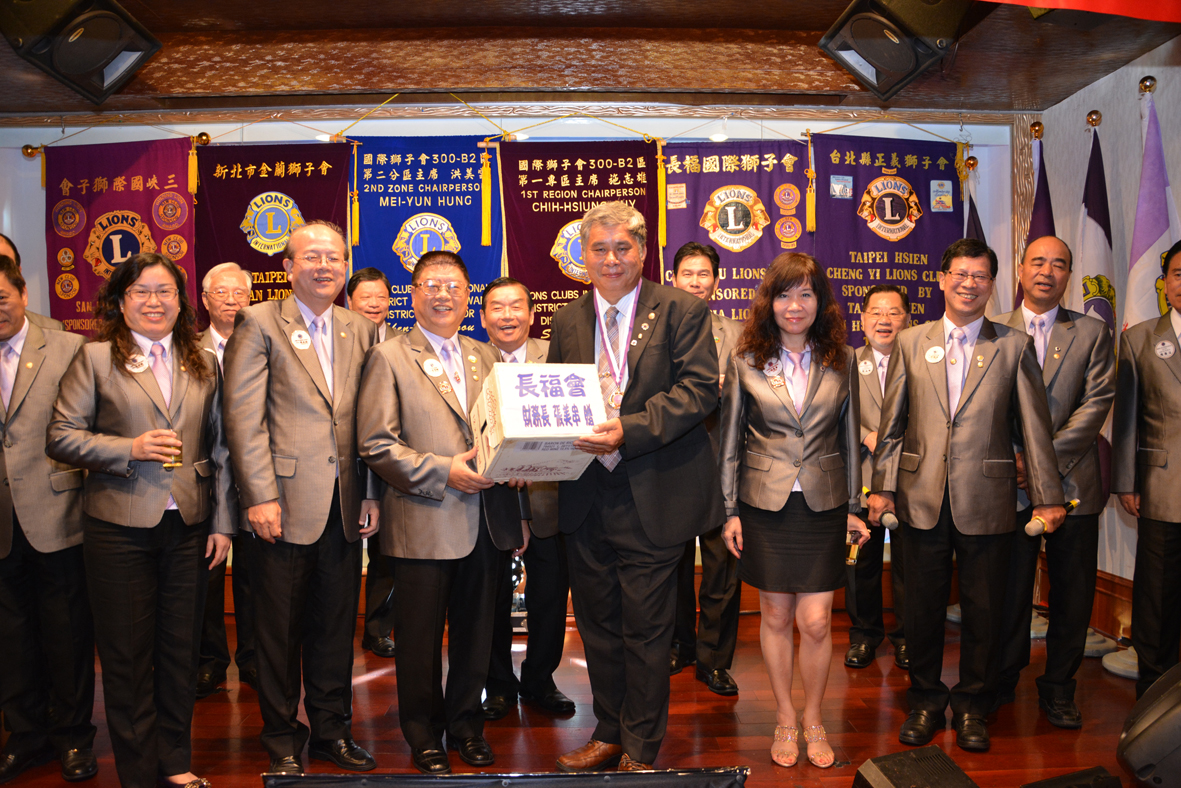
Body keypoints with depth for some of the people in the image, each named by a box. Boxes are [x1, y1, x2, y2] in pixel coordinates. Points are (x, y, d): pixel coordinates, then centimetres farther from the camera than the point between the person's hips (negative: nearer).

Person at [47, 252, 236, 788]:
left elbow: (220, 448, 9)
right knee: (127, 656, 7)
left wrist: (222, 523, 4)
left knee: (180, 650, 11)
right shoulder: (94, 358, 1)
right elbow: (62, 436, -3)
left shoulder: (204, 363, 9)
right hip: (120, 527, -2)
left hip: (189, 526, 3)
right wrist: (130, 449, -16)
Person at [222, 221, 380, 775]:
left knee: (336, 625, 13)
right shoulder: (259, 324, -2)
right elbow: (244, 417, -8)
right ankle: (282, 738, 24)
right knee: (279, 629, 8)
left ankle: (332, 729, 29)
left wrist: (372, 495, 5)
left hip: (345, 507, 4)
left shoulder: (362, 330, 11)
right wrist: (259, 497, -14)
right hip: (284, 503, -4)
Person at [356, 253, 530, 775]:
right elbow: (375, 444, -9)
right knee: (421, 639, 6)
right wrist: (443, 472, -16)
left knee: (476, 634, 14)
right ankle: (424, 737, 25)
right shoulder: (389, 357, -2)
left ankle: (467, 725, 32)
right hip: (424, 524, -4)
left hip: (485, 521, 5)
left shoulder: (485, 357, 14)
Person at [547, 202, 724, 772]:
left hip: (652, 498, -5)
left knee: (645, 631, 4)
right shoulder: (567, 320, 12)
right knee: (597, 626, 16)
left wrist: (629, 430, -22)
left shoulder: (682, 310, -3)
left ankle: (641, 750, 22)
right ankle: (609, 734, 34)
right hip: (585, 495, 5)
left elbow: (700, 389, -12)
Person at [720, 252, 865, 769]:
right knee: (776, 617, 9)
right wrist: (730, 511, 0)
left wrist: (853, 508, 8)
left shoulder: (841, 362, 3)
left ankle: (812, 718, 24)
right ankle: (785, 719, 27)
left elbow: (850, 437, 8)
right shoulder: (746, 361, -2)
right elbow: (730, 441, 2)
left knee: (816, 622, 1)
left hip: (823, 505, 1)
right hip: (765, 505, 0)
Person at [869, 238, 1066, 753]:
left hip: (986, 502, -1)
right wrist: (882, 485, 3)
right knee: (923, 606, 9)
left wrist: (1047, 496, 0)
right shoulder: (911, 342, 7)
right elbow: (891, 422, 7)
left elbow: (1034, 426, 3)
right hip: (921, 498, 1)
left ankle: (972, 704, 26)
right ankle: (925, 699, 27)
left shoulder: (1014, 347, 4)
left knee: (983, 609, 8)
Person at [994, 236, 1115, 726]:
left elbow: (1098, 401, -3)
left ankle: (1058, 688, 23)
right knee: (1009, 590, 6)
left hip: (1073, 484, 1)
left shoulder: (1092, 333, 6)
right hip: (1010, 484, 0)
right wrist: (1011, 458, -10)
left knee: (1072, 594, 7)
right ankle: (1002, 681, 23)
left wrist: (1047, 457, -13)